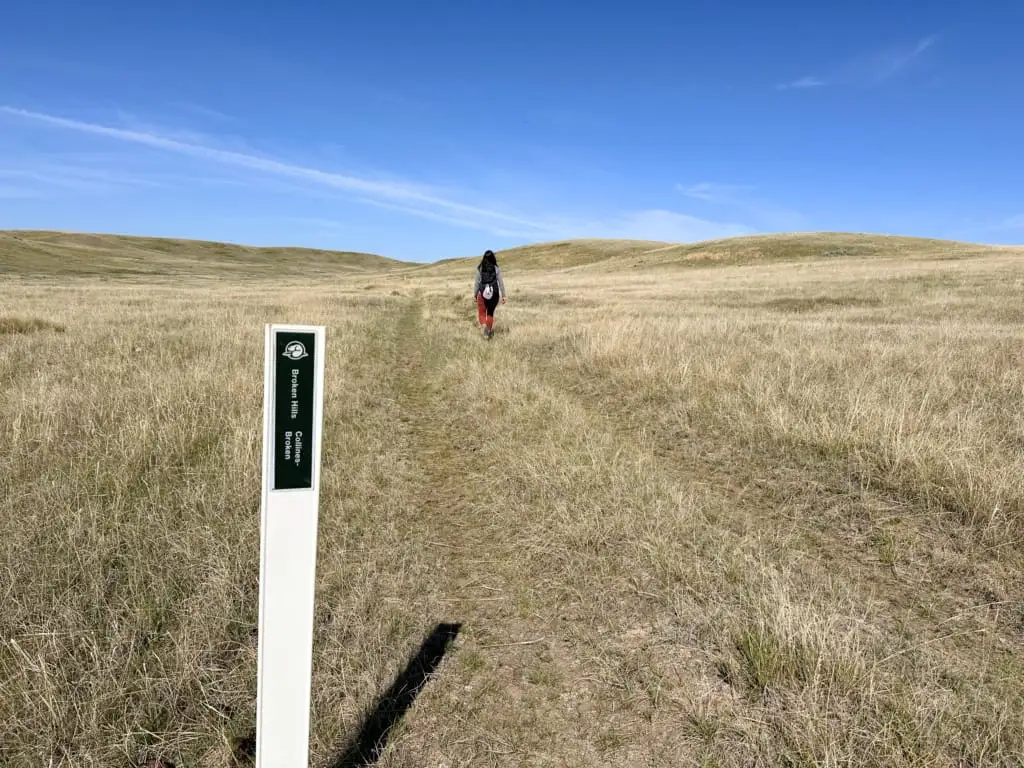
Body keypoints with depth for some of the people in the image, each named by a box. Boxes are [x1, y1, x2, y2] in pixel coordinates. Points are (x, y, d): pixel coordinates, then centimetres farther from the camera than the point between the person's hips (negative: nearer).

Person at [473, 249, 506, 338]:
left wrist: (475, 294, 9)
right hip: (494, 293, 1)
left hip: (483, 293, -1)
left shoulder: (480, 268, -2)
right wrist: (503, 295, 4)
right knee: (490, 313, 18)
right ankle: (489, 331, 17)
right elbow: (500, 282, -2)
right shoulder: (496, 268, -2)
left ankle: (484, 327, -20)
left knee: (482, 314, 7)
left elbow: (477, 282, -1)